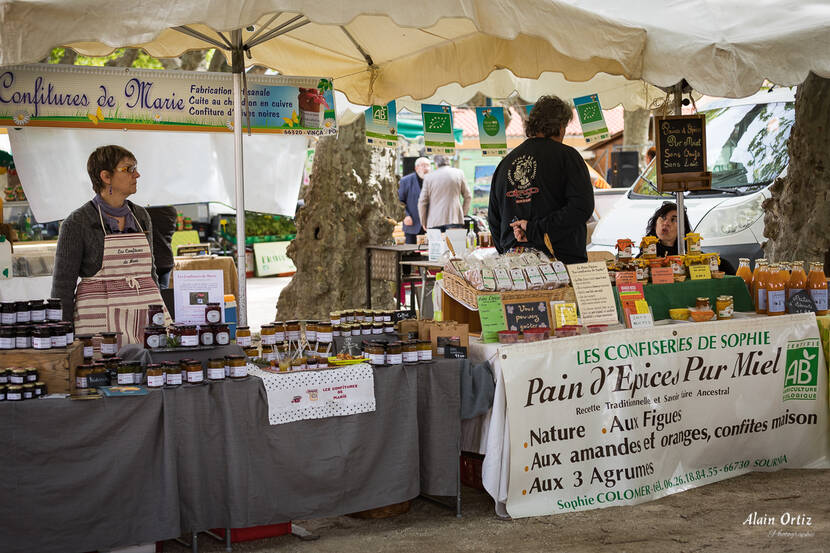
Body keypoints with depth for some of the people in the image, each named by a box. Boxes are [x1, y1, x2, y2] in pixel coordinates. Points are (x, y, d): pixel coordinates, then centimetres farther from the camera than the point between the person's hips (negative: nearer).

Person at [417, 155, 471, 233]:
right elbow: (468, 197, 11)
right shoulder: (459, 173, 6)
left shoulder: (428, 177, 5)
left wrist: (423, 222, 15)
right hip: (455, 220, 0)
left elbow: (422, 202, 6)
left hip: (434, 223, 0)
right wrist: (463, 214, 20)